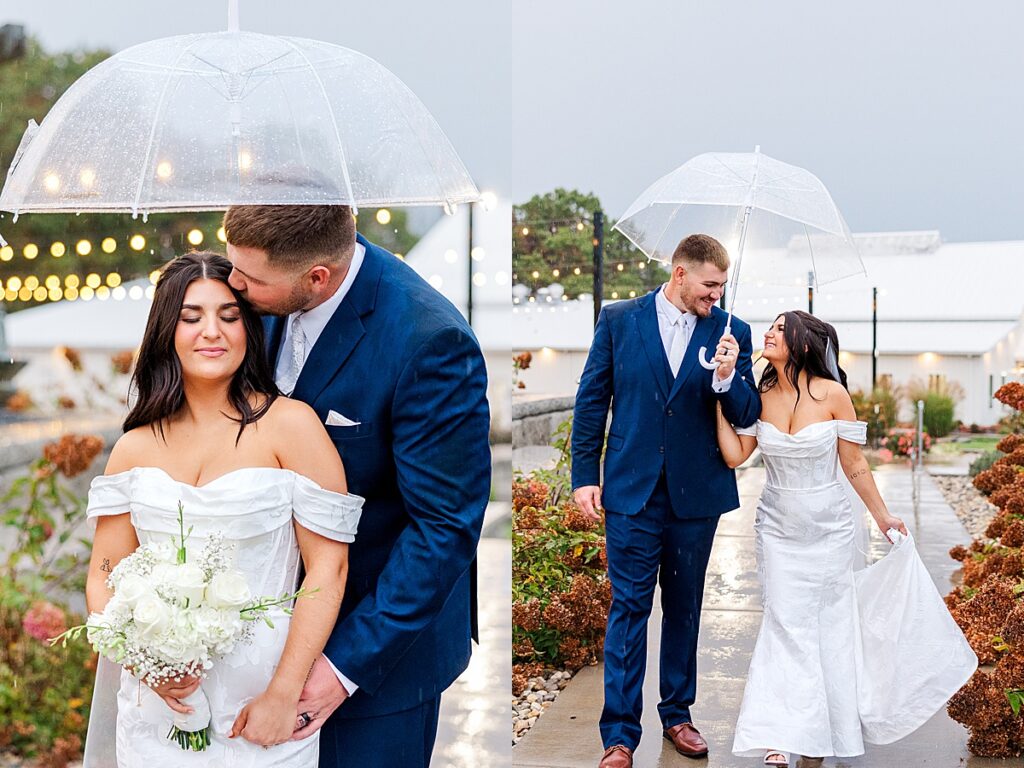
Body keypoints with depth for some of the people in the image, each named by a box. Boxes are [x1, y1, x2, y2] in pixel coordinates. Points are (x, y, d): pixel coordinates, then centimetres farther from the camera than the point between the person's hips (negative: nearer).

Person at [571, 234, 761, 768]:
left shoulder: (730, 332, 0)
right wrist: (584, 475, -1)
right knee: (629, 608, 0)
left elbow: (747, 415, -1)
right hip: (632, 489, -2)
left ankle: (677, 713, 29)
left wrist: (726, 378, -21)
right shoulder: (619, 320, -1)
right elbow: (591, 400, 2)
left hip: (697, 493, 2)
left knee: (684, 607, 14)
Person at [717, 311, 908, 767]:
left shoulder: (832, 394, -12)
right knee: (787, 625, -3)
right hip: (778, 528, 1)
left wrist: (882, 515, 3)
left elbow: (854, 465, -3)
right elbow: (735, 455, -14)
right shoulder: (760, 396, -4)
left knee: (828, 625, 8)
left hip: (829, 528, -1)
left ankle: (823, 730, 25)